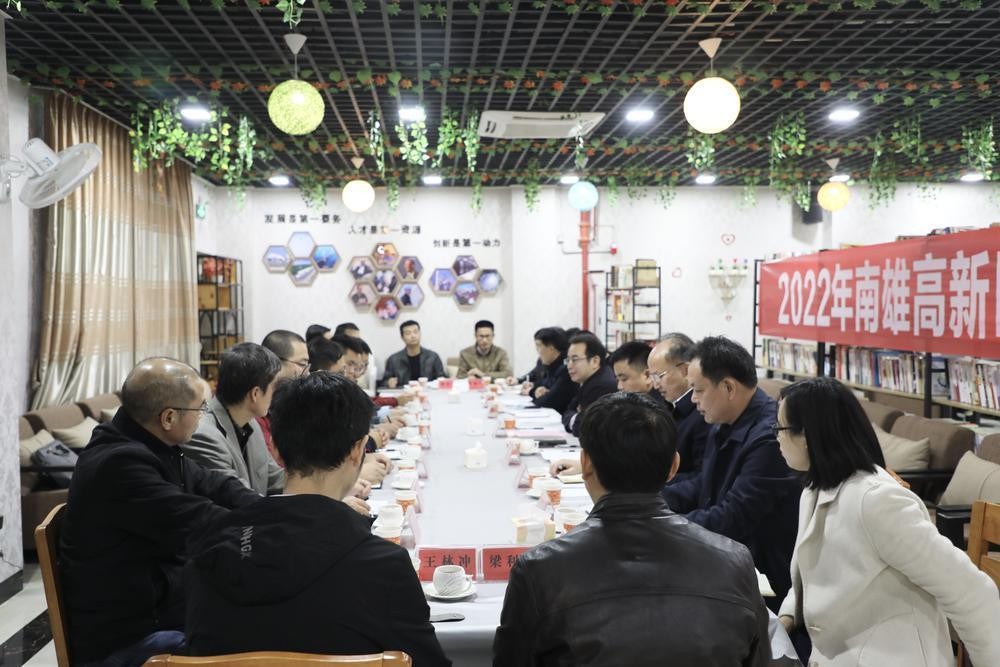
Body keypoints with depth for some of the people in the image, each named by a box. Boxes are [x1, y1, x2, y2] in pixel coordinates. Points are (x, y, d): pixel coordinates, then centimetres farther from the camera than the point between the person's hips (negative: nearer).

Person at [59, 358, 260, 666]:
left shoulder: (148, 446, 3)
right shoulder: (120, 464, -26)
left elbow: (214, 485, 10)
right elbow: (202, 525, -26)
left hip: (161, 603, 9)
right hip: (127, 640, -9)